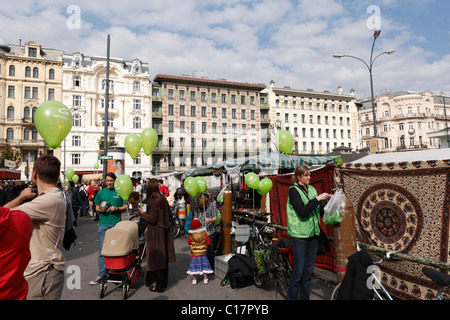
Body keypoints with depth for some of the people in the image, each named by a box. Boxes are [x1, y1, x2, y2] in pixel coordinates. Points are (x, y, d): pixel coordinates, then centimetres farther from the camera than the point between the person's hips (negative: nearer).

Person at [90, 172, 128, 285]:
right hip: (103, 224, 1)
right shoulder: (101, 192, 9)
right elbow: (97, 207, 15)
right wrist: (100, 210, -7)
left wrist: (116, 208, -11)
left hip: (116, 223, -1)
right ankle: (102, 274, 9)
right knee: (102, 250, 2)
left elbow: (125, 206, 7)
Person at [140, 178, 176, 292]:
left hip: (156, 233, -8)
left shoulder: (153, 201, -19)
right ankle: (163, 282, 30)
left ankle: (158, 285, 13)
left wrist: (143, 213, -7)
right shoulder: (163, 198, 5)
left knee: (156, 258, 3)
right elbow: (169, 214, 12)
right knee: (163, 257, 17)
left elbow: (152, 219, -20)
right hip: (164, 231, 8)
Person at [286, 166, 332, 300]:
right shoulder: (293, 190, -8)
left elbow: (320, 211, 13)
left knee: (309, 268, 13)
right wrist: (317, 198, -18)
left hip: (313, 233, 6)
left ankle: (305, 297, 26)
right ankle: (291, 296, 15)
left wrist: (327, 201, -2)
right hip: (299, 235, -6)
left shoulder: (312, 189, 9)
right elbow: (302, 211, -19)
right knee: (299, 269, -2)